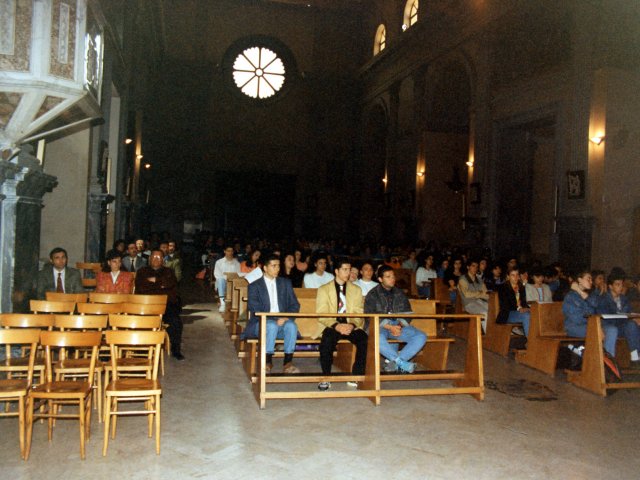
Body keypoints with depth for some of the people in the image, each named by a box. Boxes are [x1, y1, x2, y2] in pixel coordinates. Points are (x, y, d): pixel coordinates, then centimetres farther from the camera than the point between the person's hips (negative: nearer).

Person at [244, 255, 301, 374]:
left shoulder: (285, 283, 16)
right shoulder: (254, 285, 5)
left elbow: (295, 305, 10)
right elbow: (254, 308, -7)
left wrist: (286, 317, -11)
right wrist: (274, 319, -19)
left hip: (282, 321, 3)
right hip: (262, 323, -2)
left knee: (291, 325, -31)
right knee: (271, 325, -36)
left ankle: (288, 363, -28)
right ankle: (268, 362, -24)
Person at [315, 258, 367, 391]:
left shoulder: (356, 290, 15)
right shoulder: (324, 289, 7)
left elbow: (359, 314, 6)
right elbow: (321, 314, -3)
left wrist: (352, 325, -17)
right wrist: (336, 325, -21)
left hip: (351, 327, 2)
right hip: (332, 326, -2)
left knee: (364, 339, -29)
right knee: (327, 339, -35)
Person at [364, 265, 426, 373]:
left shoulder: (400, 294, 16)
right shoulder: (372, 295, 3)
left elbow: (408, 313, 13)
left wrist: (400, 325, -10)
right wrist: (389, 327, -19)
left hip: (398, 325, 4)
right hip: (379, 326, -4)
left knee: (421, 337, -20)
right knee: (377, 338, -39)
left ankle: (395, 362, -21)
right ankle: (402, 363, -27)